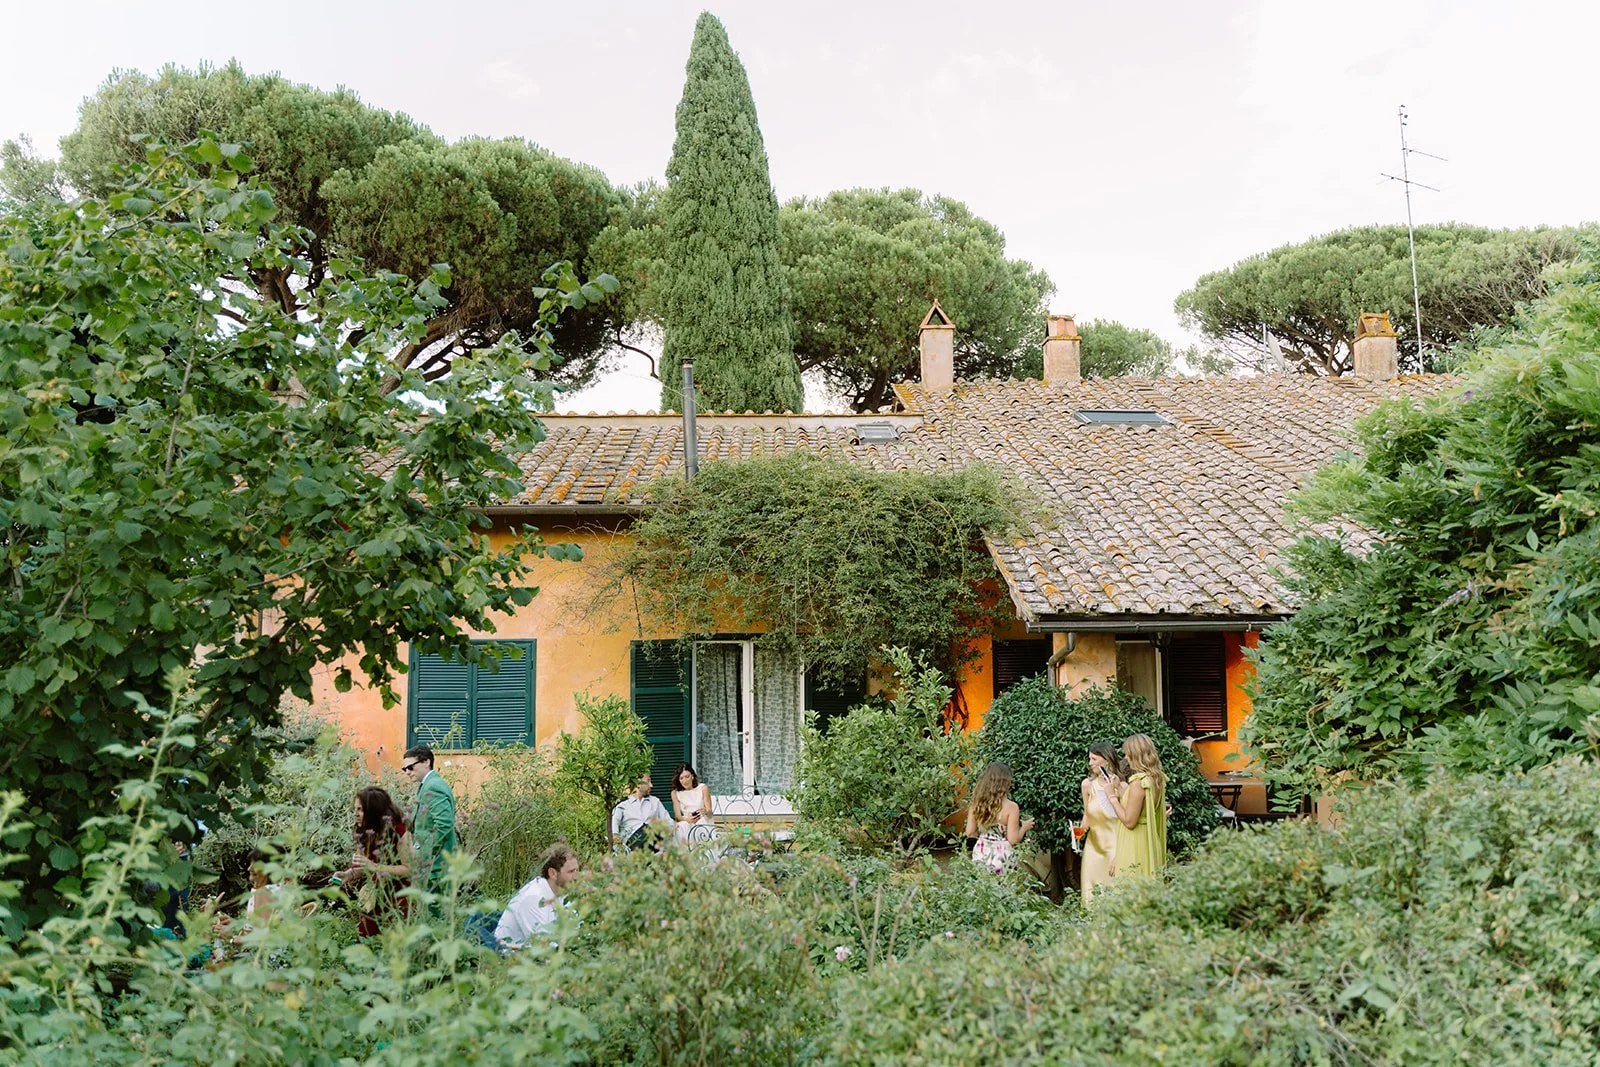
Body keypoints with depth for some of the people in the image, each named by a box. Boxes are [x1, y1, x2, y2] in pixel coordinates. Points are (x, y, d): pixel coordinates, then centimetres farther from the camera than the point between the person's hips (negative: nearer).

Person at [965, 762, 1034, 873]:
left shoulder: (976, 804, -2)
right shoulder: (1011, 807, -15)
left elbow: (970, 832, 3)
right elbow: (1013, 840, -13)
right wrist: (1024, 827, 4)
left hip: (981, 853, 5)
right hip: (1001, 857, -4)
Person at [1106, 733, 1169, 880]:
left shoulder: (1138, 782, -19)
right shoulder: (1157, 779, 7)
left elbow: (1129, 821, -19)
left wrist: (1113, 796, -8)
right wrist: (1120, 791, 15)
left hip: (1134, 845, -9)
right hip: (1151, 844, 9)